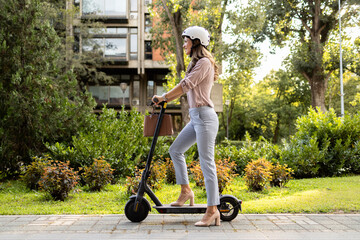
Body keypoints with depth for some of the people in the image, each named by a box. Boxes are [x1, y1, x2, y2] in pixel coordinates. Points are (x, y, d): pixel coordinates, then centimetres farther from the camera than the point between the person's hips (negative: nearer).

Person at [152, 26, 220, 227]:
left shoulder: (204, 63, -10)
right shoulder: (197, 63, 20)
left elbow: (186, 85, -15)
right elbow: (185, 89, 23)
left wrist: (164, 97, -6)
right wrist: (166, 99, 16)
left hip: (205, 116, -10)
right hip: (196, 117, 10)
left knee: (206, 162, -10)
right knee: (175, 150, 13)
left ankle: (213, 210, -7)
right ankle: (186, 191, 21)